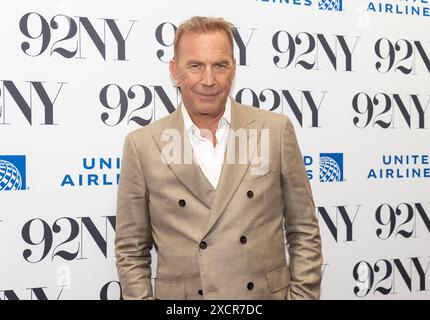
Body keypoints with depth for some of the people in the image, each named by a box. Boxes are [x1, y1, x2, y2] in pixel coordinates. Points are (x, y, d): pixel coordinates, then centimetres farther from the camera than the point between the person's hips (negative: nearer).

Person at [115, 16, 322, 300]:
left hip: (268, 294, 1)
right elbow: (131, 251, 0)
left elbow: (304, 231, 0)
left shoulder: (276, 130, -5)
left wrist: (302, 295, -5)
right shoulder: (142, 145, -6)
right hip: (180, 297, 0)